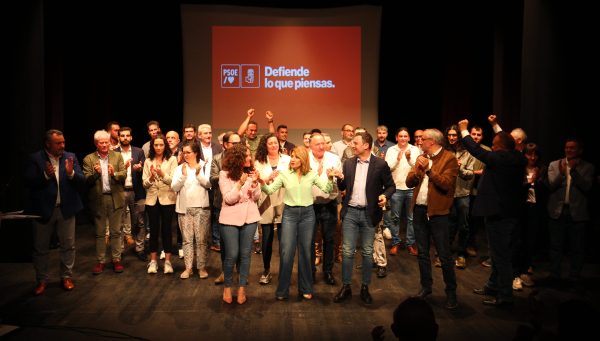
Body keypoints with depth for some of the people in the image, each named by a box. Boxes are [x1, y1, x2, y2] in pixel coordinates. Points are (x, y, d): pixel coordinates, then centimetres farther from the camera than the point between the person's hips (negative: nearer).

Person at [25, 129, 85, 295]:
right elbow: (29, 182, -13)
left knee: (68, 245, 9)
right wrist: (46, 175, -27)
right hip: (43, 209, -1)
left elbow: (81, 181, -5)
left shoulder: (71, 157, 0)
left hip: (66, 208, 2)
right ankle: (42, 280, 26)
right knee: (40, 248, 10)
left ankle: (67, 277, 24)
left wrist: (71, 173, -24)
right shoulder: (35, 159, -6)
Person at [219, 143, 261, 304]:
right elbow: (229, 199, -14)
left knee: (245, 254, 6)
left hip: (250, 218, 3)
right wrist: (240, 183, -25)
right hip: (230, 219, -3)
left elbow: (256, 197, 0)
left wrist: (255, 183, -17)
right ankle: (227, 287, 22)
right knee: (232, 255, -1)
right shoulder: (225, 174, -8)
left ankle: (242, 288, 18)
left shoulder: (251, 172, 1)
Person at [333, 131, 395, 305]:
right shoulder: (348, 163, 6)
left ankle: (365, 287, 22)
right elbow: (342, 187, 9)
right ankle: (346, 287, 16)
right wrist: (340, 178, -12)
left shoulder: (380, 164, -5)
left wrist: (385, 196, -19)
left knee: (367, 252, 8)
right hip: (350, 212, 2)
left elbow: (390, 185, 1)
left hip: (369, 213, -2)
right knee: (347, 252, 4)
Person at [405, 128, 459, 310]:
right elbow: (409, 182, 6)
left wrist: (428, 169, -21)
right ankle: (426, 286, 29)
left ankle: (451, 292, 14)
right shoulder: (421, 158, 12)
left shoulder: (449, 158, -8)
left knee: (444, 255, 0)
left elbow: (446, 184, -19)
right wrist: (417, 169, -12)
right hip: (419, 210, 6)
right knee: (422, 252, 15)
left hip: (437, 212, -6)